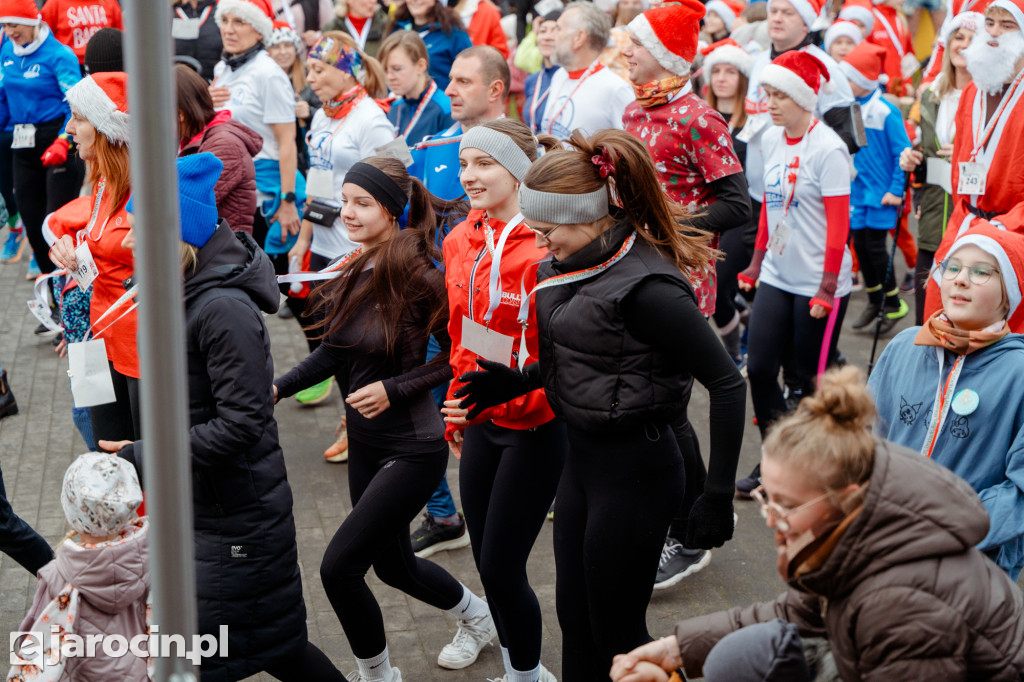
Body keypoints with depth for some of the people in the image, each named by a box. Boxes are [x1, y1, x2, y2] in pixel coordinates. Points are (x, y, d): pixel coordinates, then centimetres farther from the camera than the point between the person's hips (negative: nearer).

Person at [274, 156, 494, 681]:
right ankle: (476, 616, 49)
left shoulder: (417, 276, -20)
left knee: (339, 566, -9)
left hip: (413, 449, -8)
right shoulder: (350, 272, 0)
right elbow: (333, 353, 9)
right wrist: (278, 387, -5)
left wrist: (393, 390, -20)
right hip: (365, 443, 8)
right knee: (393, 564, 21)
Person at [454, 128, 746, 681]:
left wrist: (718, 495, -23)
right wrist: (516, 382, 8)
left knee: (616, 633, 6)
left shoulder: (644, 286, -25)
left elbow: (727, 383, -23)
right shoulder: (573, 265, 2)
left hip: (635, 469, -9)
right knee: (574, 616, 20)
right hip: (582, 458, 9)